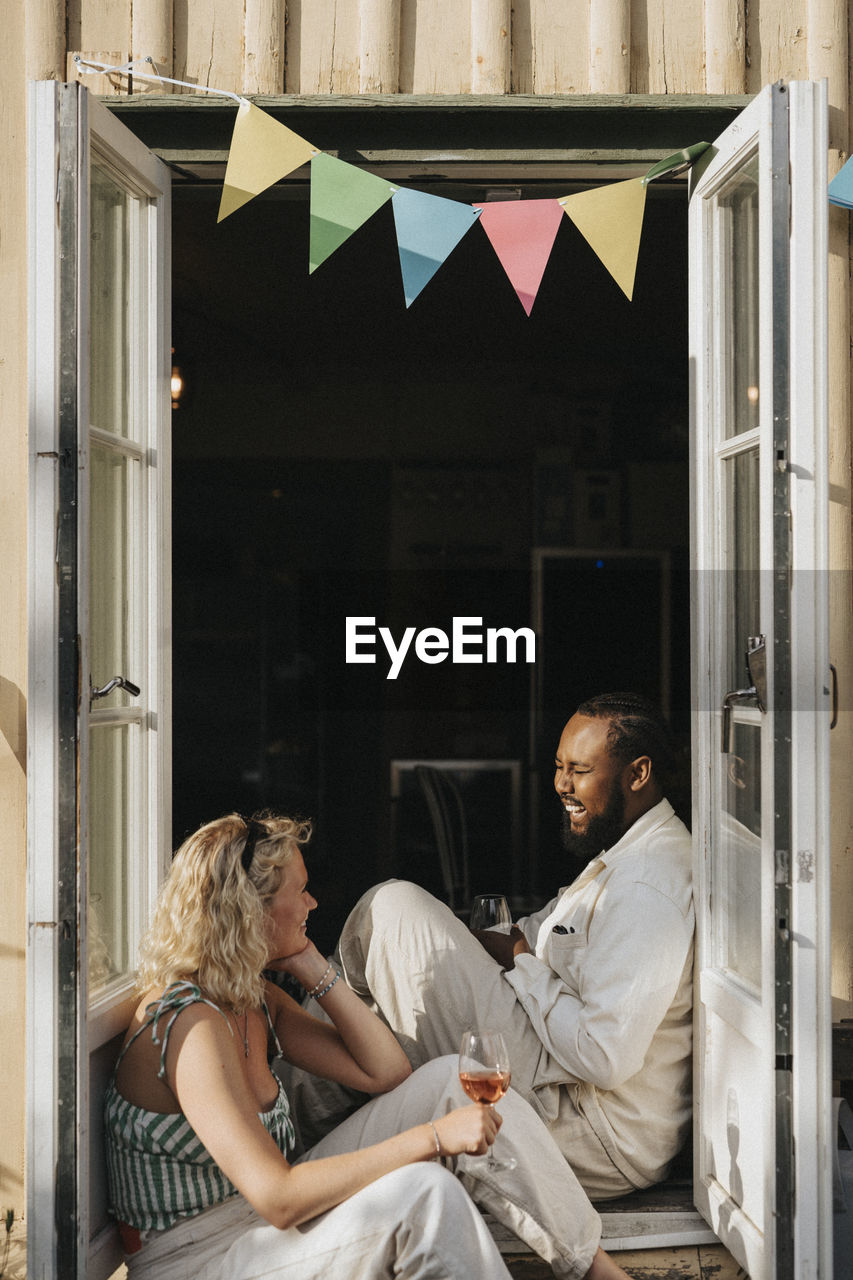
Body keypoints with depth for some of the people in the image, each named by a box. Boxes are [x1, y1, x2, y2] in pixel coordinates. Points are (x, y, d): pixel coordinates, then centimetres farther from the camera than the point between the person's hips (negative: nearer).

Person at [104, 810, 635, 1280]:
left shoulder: (253, 998, 5)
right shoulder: (191, 1026, -24)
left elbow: (385, 1071, 8)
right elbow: (276, 1198, -31)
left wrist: (312, 967, -1)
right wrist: (431, 1137, -30)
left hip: (262, 1222, 9)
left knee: (451, 1079, -3)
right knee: (422, 1190, -31)